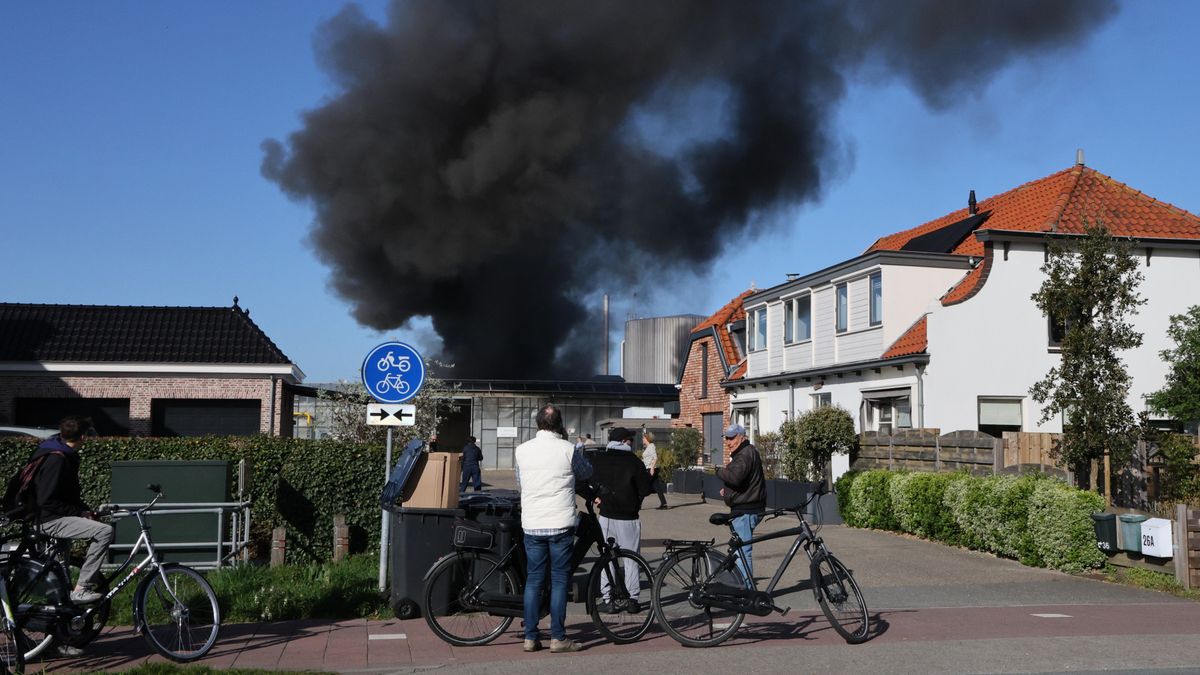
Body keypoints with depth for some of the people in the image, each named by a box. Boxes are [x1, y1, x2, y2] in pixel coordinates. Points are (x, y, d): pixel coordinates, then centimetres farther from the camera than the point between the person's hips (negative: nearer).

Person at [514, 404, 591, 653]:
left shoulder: (522, 450, 2)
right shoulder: (567, 449, -8)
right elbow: (587, 472, 10)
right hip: (561, 525, -3)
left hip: (531, 525, 3)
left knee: (533, 580, 10)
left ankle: (530, 637, 12)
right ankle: (558, 638, 5)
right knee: (559, 580, 4)